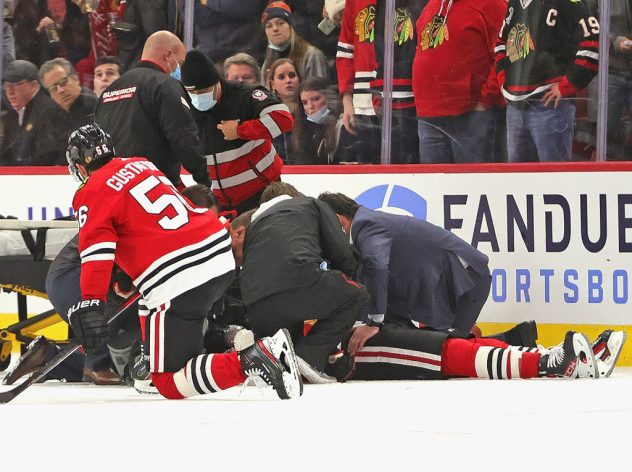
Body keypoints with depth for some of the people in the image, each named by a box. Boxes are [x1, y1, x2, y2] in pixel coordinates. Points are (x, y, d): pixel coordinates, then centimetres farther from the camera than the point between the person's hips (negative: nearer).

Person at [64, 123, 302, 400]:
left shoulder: (91, 193, 1)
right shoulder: (141, 165, 23)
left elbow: (97, 249, -14)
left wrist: (90, 304, -19)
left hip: (177, 283, -8)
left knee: (169, 385, -4)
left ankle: (247, 363, -25)